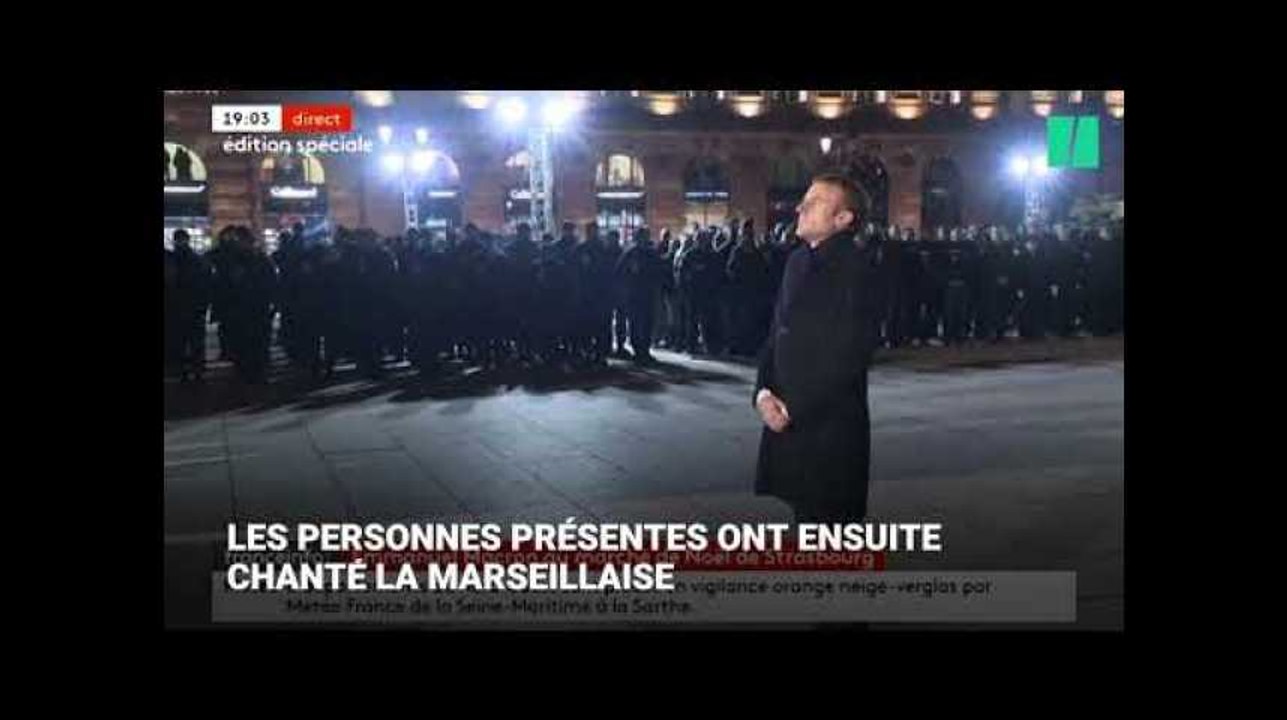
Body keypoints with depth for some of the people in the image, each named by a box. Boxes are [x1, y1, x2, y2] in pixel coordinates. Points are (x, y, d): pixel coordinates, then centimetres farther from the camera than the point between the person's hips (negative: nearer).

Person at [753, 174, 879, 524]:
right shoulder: (798, 259, 10)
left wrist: (792, 409, -14)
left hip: (830, 426, -7)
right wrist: (764, 393, -2)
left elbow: (848, 356, -17)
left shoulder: (854, 267, -13)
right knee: (805, 516, 16)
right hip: (786, 420, 7)